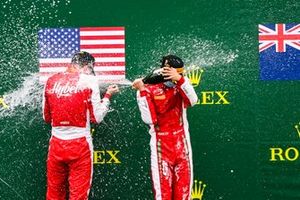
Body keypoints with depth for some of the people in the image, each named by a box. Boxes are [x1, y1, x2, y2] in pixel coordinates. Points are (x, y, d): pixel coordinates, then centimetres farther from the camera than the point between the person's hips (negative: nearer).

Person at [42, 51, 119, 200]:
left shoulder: (51, 81, 6)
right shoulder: (89, 80, -6)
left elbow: (46, 117, 14)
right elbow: (97, 117, -3)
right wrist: (108, 96, 10)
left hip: (56, 143, 4)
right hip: (80, 144, -4)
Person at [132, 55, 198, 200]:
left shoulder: (181, 87, 3)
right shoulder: (150, 90, -4)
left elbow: (193, 101, -20)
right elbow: (149, 119, -14)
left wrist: (180, 79, -32)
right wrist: (142, 91, -16)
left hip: (181, 144, 3)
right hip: (161, 146, -3)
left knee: (184, 187, 6)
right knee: (162, 188, -1)